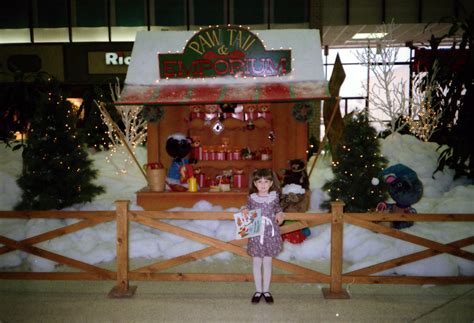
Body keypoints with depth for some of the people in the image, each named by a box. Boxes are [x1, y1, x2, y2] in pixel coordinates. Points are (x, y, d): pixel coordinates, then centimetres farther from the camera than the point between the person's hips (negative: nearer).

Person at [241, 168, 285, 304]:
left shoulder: (274, 197, -2)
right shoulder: (251, 198, -5)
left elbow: (277, 209, 11)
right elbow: (247, 208, 8)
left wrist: (280, 215, -9)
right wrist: (244, 211, -13)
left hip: (270, 234, 1)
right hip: (256, 234, 0)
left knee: (267, 263, 11)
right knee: (256, 263, 8)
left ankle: (266, 290, 25)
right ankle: (258, 290, 23)